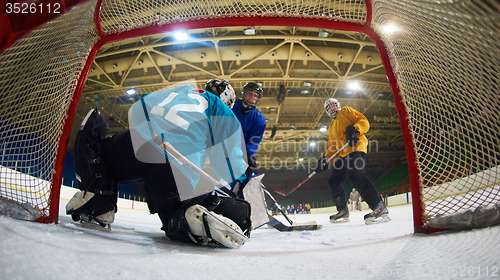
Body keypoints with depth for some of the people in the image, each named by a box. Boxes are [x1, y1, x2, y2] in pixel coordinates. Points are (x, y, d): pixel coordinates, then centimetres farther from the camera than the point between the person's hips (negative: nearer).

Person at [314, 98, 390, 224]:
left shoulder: (346, 111, 12)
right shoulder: (332, 127, 32)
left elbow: (364, 121, -1)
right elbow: (333, 147, 28)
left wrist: (354, 129, -22)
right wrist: (325, 159, 12)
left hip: (356, 148, -9)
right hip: (343, 155, 9)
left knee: (355, 174, -30)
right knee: (333, 181, 4)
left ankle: (379, 208, -33)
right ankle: (343, 211, 12)